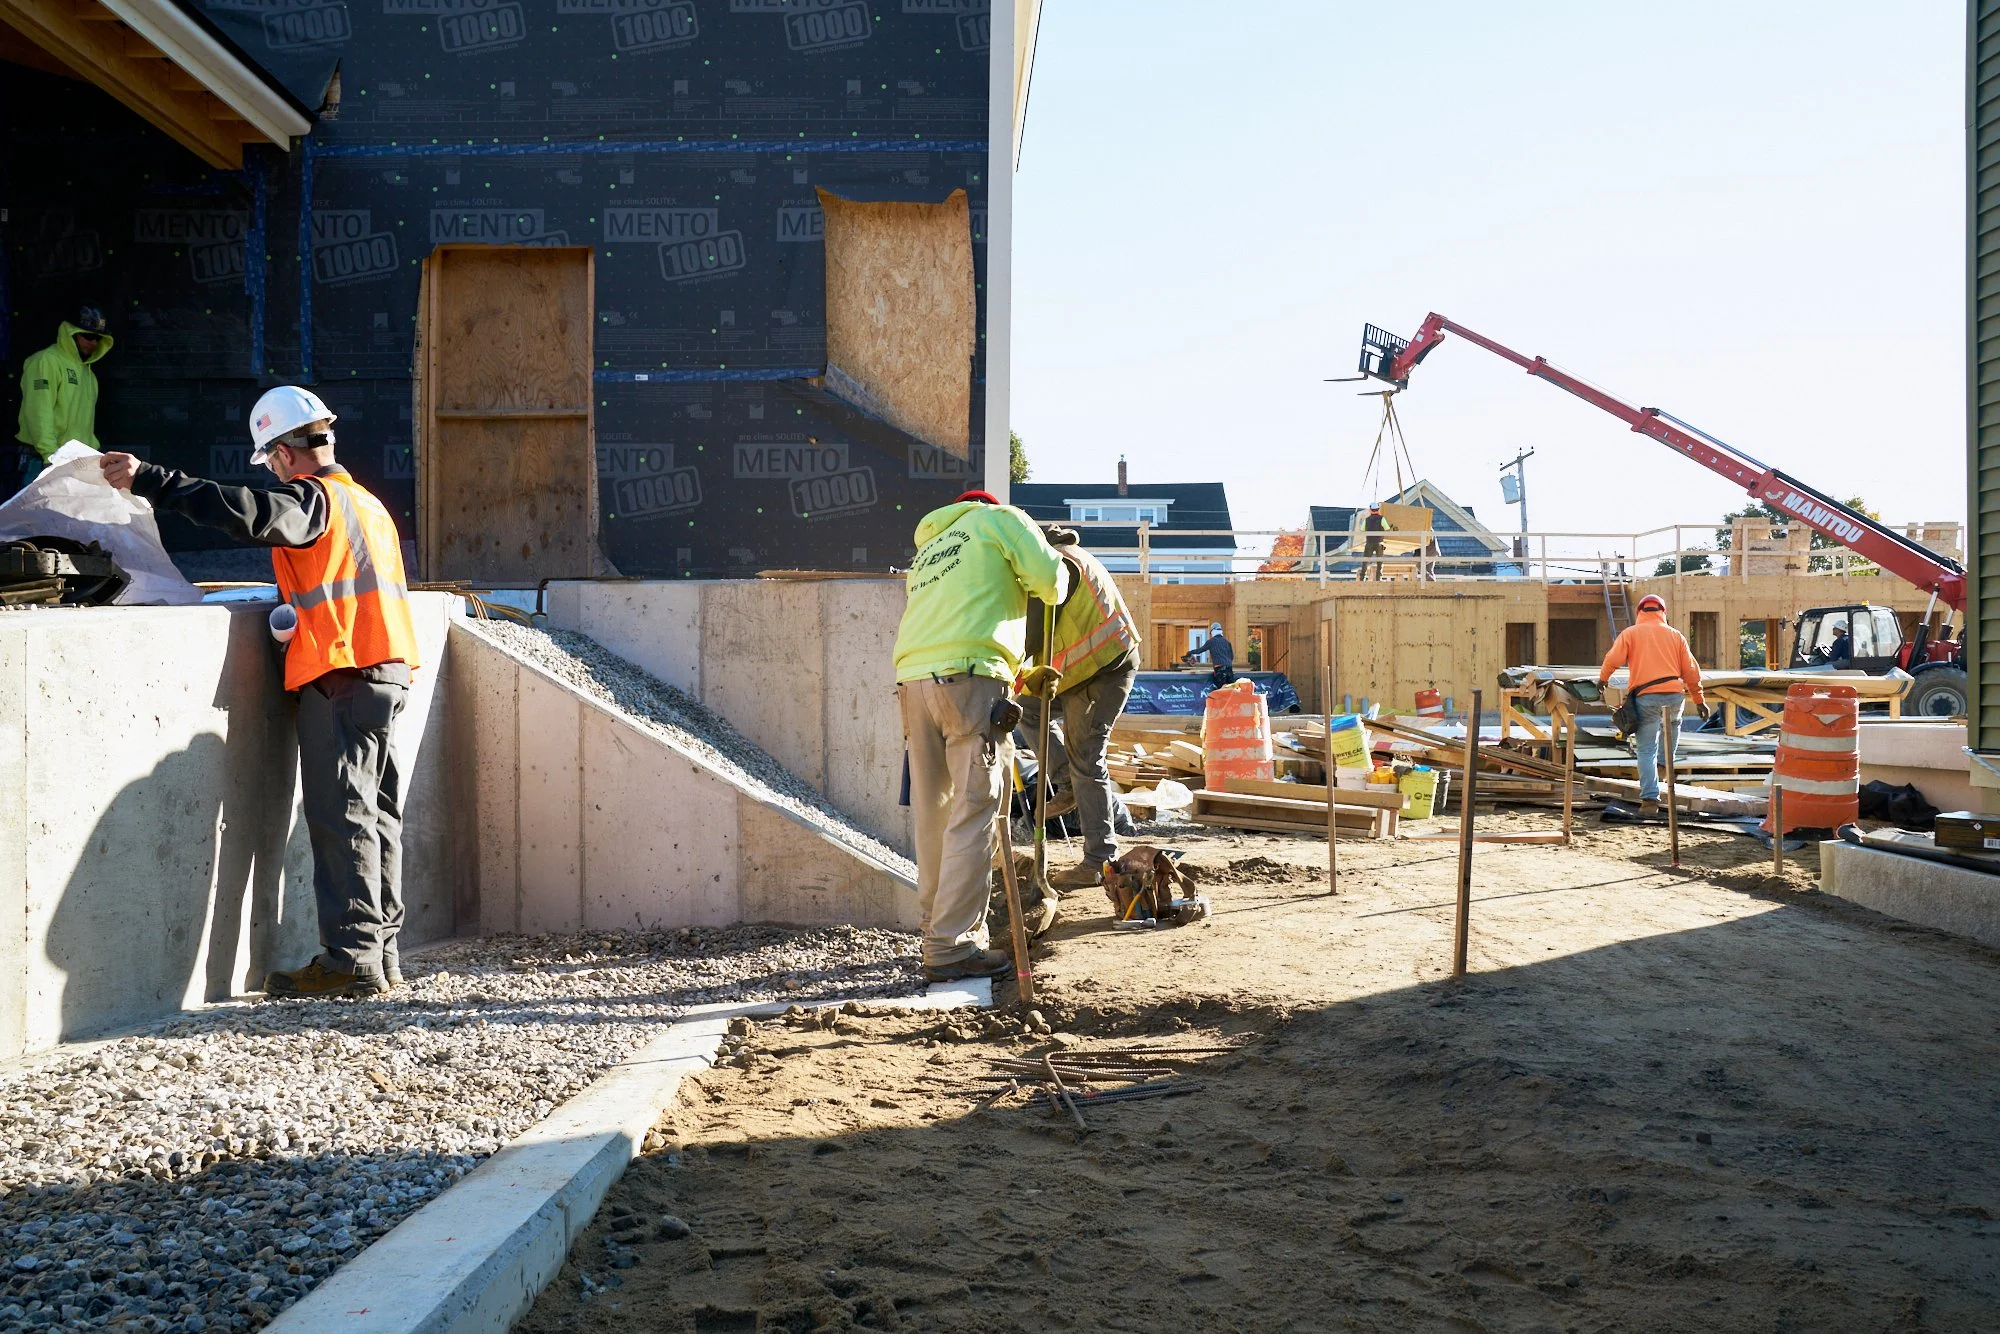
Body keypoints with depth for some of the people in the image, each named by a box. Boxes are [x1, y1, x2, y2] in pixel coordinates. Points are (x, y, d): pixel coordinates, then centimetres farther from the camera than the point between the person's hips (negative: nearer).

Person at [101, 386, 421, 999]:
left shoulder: (312, 497, -6)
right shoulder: (366, 501, 22)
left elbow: (246, 514, -24)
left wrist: (149, 480, -20)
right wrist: (297, 610, 22)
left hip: (341, 676, -9)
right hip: (386, 672, 9)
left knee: (340, 817, -8)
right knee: (374, 815, 11)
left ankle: (350, 959, -7)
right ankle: (380, 954, 15)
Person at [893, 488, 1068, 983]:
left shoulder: (927, 550, 34)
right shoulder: (1002, 518, 15)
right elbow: (1051, 581, 2)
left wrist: (1023, 672, 37)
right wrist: (1055, 575, 26)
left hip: (913, 680, 7)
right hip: (970, 678, -7)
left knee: (933, 813, 12)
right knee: (972, 815, -5)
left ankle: (938, 929, 20)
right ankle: (951, 947, -6)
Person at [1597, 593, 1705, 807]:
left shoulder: (1630, 633, 7)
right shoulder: (1675, 635, 13)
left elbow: (1613, 659, -5)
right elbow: (1691, 670, 11)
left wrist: (1602, 678, 14)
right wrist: (1699, 699, 17)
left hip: (1646, 697, -2)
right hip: (1675, 694, 2)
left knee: (1647, 749, 2)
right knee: (1673, 724, 36)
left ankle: (1650, 795, -4)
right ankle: (1666, 763, 28)